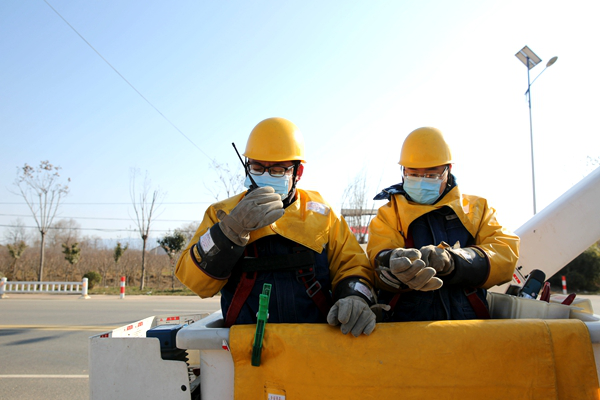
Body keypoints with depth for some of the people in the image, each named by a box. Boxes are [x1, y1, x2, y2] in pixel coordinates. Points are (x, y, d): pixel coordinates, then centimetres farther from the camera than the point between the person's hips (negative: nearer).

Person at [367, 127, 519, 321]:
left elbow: (506, 254, 2)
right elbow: (379, 256, -2)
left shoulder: (476, 208, 17)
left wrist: (451, 260, -17)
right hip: (405, 322, 0)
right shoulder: (388, 214, 16)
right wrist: (395, 264, -27)